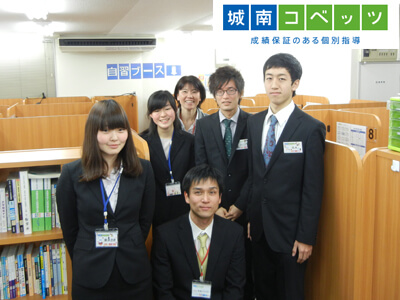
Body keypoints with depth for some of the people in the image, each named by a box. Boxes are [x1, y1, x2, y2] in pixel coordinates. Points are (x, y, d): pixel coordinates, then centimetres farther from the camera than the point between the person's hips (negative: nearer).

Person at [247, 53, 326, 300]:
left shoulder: (311, 128, -12)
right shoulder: (254, 123, 5)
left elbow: (313, 189, -12)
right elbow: (252, 173, 9)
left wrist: (306, 237, -12)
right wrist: (248, 216, 6)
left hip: (289, 229, -5)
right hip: (258, 226, 5)